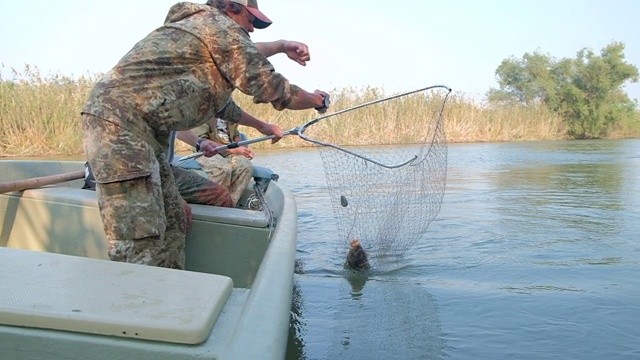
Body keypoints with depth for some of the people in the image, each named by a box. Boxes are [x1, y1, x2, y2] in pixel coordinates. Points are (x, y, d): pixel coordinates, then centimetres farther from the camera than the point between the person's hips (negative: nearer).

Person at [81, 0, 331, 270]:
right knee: (140, 244, -13)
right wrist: (317, 100, 14)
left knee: (173, 221, 9)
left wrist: (261, 126, 46)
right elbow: (273, 89, -4)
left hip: (138, 131, 11)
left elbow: (220, 99, 37)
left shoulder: (197, 25, 26)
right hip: (120, 124, -11)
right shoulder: (223, 27, -3)